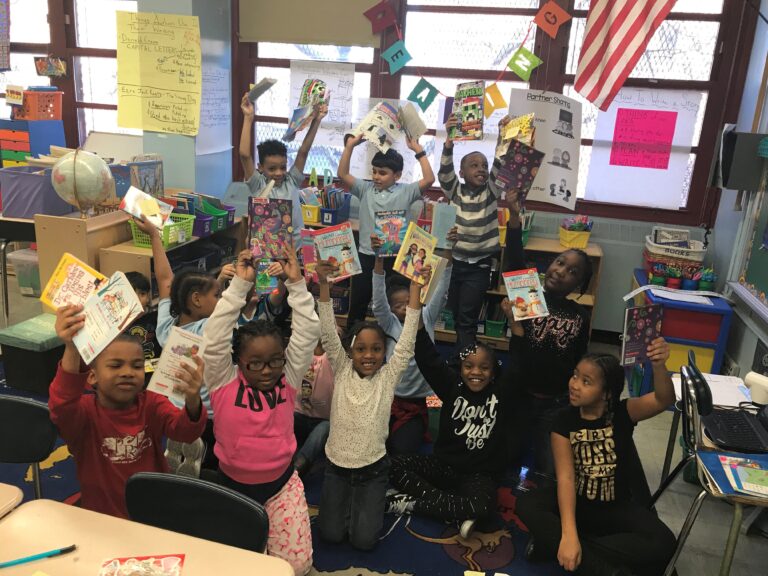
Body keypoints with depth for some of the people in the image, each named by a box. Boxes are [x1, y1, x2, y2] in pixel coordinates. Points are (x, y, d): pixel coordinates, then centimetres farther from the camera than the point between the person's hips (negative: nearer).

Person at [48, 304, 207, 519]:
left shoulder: (152, 403, -2)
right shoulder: (85, 410, -9)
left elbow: (185, 431, -17)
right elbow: (62, 409, -31)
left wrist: (192, 401, -40)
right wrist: (72, 350, -47)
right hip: (103, 519, -1)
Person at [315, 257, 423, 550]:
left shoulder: (389, 376, -9)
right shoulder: (342, 370, -7)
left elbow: (407, 340, -18)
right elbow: (328, 333, -17)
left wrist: (415, 287, -26)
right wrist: (324, 284, -29)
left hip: (373, 467, -1)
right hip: (337, 465, 1)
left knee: (364, 539, -4)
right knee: (332, 534, 1)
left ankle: (368, 503, 27)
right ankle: (348, 500, 31)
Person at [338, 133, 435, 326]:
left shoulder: (406, 192, -2)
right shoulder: (365, 189, 5)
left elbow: (429, 179, -13)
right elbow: (343, 174, -1)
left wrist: (418, 150, -14)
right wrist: (350, 145, -6)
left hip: (393, 258, -2)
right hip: (366, 256, 2)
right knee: (357, 304, 12)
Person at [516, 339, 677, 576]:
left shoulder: (622, 413, -14)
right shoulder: (565, 420, -14)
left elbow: (664, 400, -33)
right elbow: (565, 476, -22)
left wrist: (659, 366, -55)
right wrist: (569, 535, -34)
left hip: (616, 506, 0)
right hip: (575, 500, 0)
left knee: (663, 542, -26)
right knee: (527, 505, -26)